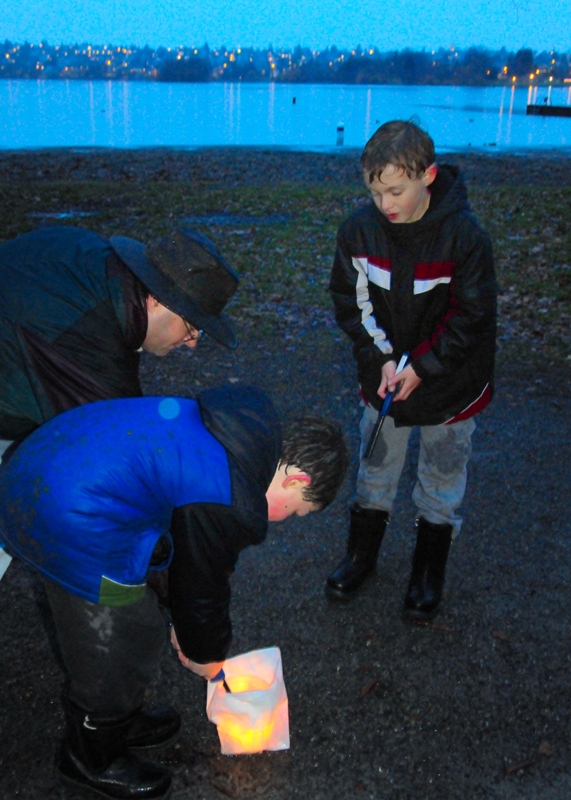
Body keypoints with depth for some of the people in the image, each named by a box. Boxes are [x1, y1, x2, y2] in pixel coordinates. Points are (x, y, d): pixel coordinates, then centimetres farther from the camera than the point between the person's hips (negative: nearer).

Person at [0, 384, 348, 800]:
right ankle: (92, 758, 35)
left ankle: (120, 721, 49)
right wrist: (206, 656, 19)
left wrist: (186, 620, 29)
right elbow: (201, 583, -3)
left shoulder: (249, 422, 8)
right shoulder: (232, 504, -20)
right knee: (130, 642, 10)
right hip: (71, 523, -10)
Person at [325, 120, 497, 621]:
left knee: (442, 483, 14)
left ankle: (429, 575, 34)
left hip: (450, 385, -2)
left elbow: (472, 315, -15)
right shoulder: (360, 229, -12)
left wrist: (422, 367, -18)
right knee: (374, 472, 17)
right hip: (384, 377, 3)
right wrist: (383, 358, -14)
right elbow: (350, 299, -3)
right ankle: (362, 556, 39)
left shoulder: (464, 235, -22)